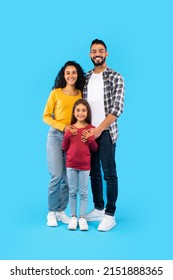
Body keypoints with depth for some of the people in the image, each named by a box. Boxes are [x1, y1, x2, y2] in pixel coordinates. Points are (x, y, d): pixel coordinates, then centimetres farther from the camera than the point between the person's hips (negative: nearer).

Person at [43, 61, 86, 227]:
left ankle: (61, 211, 17)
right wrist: (63, 127, -12)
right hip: (56, 136, -2)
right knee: (56, 175, -7)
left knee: (69, 178, 3)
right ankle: (51, 212, 7)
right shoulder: (56, 92, 2)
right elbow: (46, 116, 2)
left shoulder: (81, 93, 8)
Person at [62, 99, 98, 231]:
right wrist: (67, 135, -9)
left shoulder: (91, 129, -1)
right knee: (72, 191, 8)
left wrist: (90, 138, -15)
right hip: (71, 165, 2)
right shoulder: (70, 128, 4)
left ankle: (82, 217, 12)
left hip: (85, 165, -2)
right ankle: (73, 217, 18)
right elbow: (64, 148, 5)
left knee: (83, 192, 4)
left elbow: (95, 149, 2)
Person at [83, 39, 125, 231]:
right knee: (94, 173, 12)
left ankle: (110, 215, 7)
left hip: (106, 132, -5)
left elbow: (117, 107, -12)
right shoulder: (86, 78, 12)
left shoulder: (115, 77, -4)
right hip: (89, 132, 5)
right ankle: (98, 209, 24)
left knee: (109, 174, -1)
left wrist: (99, 129, -17)